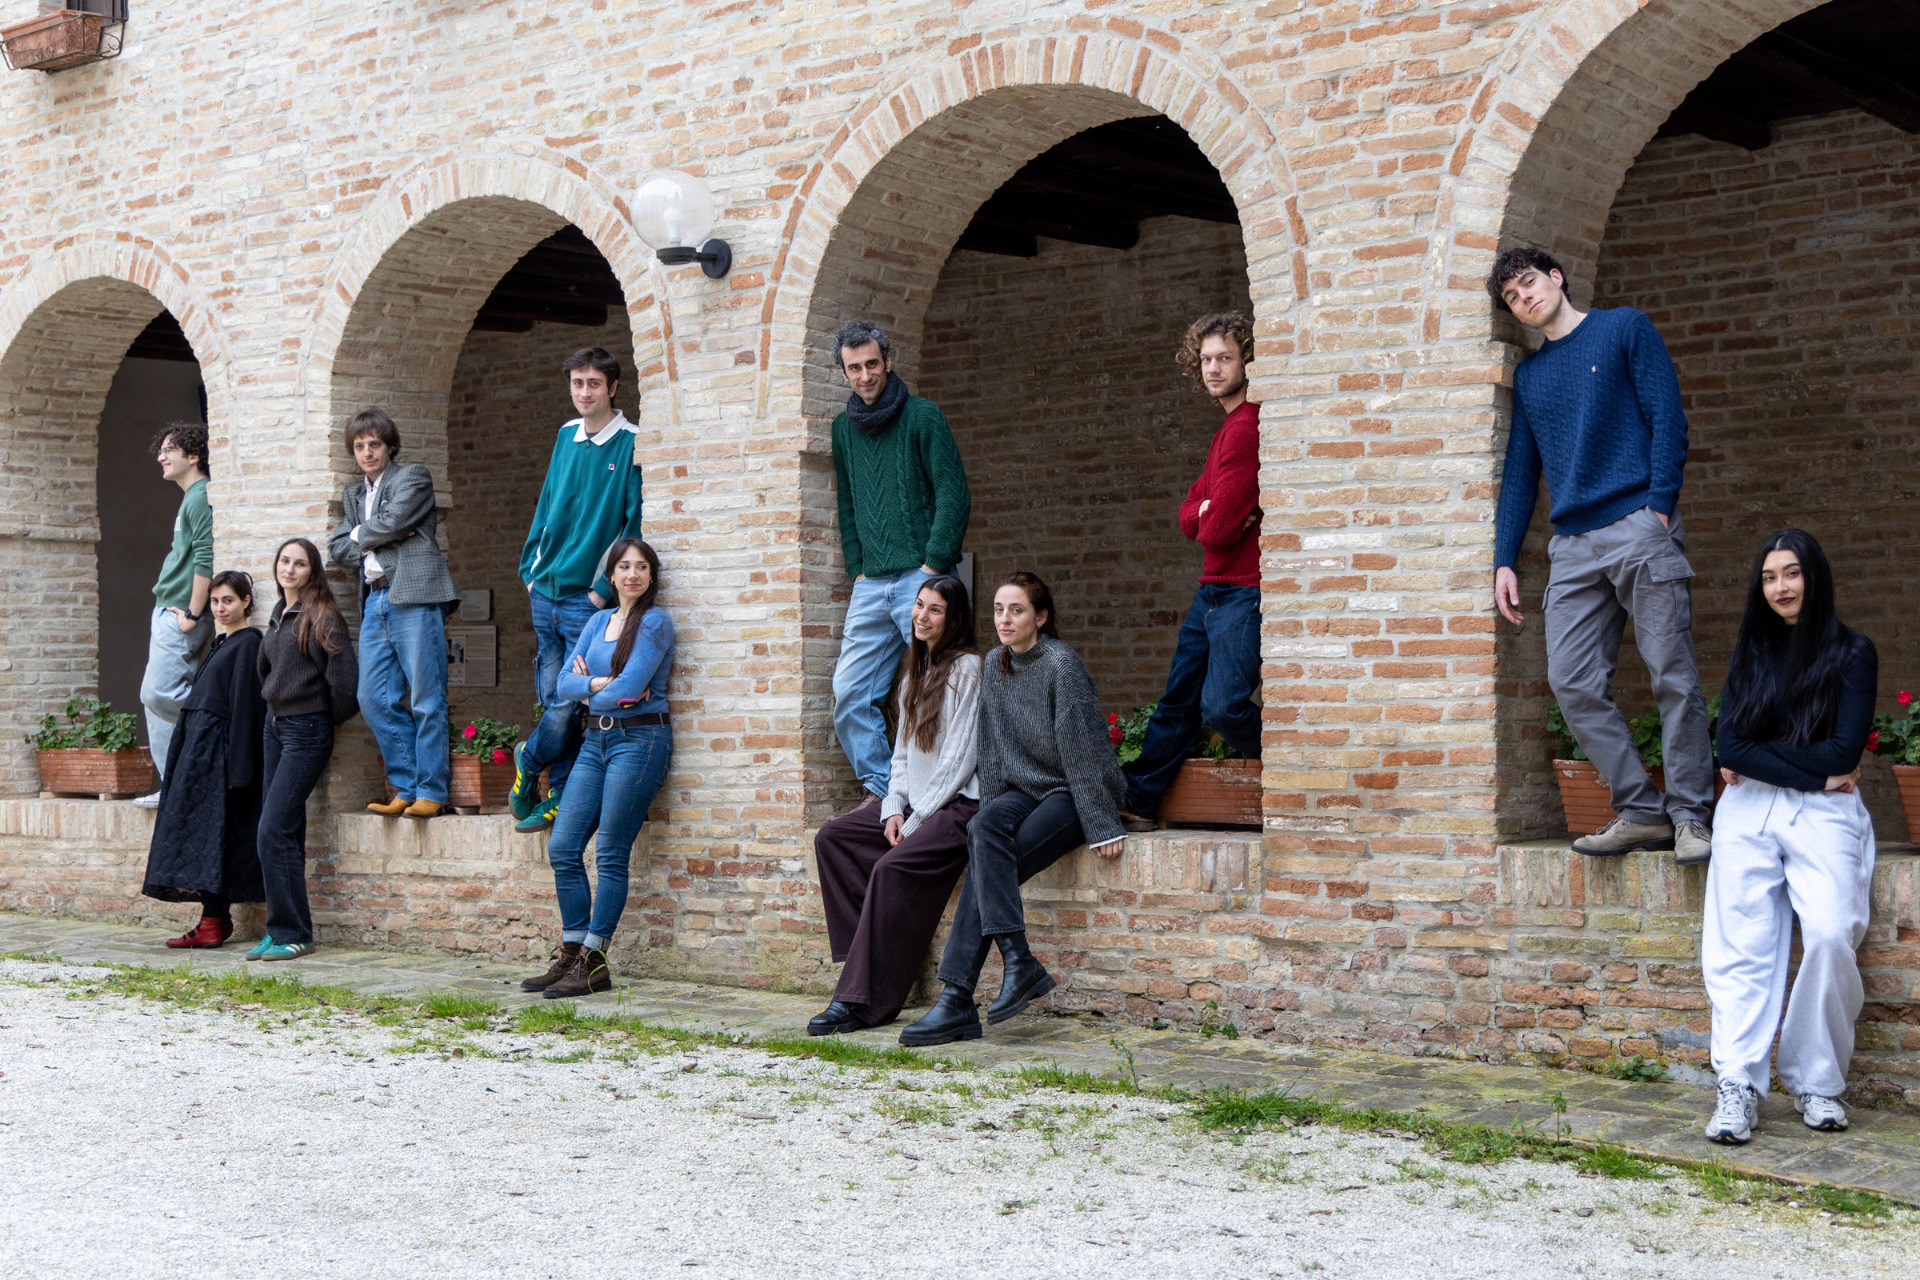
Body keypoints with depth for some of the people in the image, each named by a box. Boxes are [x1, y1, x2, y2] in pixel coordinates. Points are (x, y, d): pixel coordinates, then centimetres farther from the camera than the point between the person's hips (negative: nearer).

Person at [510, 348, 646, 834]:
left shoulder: (633, 443, -6)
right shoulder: (567, 436, 12)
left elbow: (635, 524, -9)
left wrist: (604, 587, -11)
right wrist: (530, 567, 12)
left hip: (589, 598, -5)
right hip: (546, 592, 5)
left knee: (568, 702, -7)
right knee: (552, 699, 7)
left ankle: (528, 762, 18)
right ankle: (561, 795, 16)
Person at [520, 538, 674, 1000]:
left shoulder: (655, 621, -5)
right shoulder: (599, 620, 16)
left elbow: (631, 688, -15)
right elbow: (565, 683, 8)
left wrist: (587, 688, 2)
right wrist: (604, 684, -10)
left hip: (639, 740, -7)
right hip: (595, 740, 7)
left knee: (610, 854, -6)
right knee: (562, 848, 2)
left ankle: (594, 963, 0)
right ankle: (570, 956, 10)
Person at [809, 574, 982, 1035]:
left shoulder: (967, 668, -9)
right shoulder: (915, 669, 17)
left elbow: (959, 759, -14)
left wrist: (915, 821, -13)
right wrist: (894, 810, 2)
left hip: (959, 805, -9)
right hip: (914, 802, 9)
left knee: (892, 867, -28)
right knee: (832, 837, -3)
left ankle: (863, 1001, -26)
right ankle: (867, 958, -11)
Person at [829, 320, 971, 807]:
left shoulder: (922, 416, -1)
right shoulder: (844, 429, 15)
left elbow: (954, 495, -5)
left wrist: (933, 566, -12)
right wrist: (857, 569, 10)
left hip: (921, 578, -5)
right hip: (871, 585, 6)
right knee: (849, 694, -2)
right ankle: (880, 788, 5)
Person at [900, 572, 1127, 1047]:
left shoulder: (1062, 664, -15)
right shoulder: (993, 665, 7)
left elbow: (1082, 747, -17)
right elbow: (993, 749, 11)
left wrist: (1103, 824, -19)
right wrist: (992, 813, 2)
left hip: (1072, 795, -6)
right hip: (1025, 790, 6)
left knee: (991, 863, -26)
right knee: (985, 831, -26)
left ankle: (958, 999, -27)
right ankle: (1019, 962, -33)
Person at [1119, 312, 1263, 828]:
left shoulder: (1248, 427, -16)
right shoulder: (1227, 429, 18)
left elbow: (1216, 529, -19)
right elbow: (1189, 516, 15)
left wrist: (1211, 521, 3)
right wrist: (1210, 513, -6)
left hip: (1242, 592, -10)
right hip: (1212, 589, 10)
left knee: (1223, 707, -18)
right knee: (1178, 700, 16)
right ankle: (1136, 802, 25)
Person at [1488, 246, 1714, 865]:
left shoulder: (1624, 328, 8)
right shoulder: (1529, 375, 22)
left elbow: (1667, 417, 0)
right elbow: (1520, 472, 22)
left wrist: (1660, 504, -12)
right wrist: (1504, 560, 13)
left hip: (1639, 528, -5)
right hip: (1573, 546, 5)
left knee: (1672, 675, -7)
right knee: (1573, 682, -5)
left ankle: (1690, 815, -2)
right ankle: (1643, 810, 0)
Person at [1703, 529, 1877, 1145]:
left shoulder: (1852, 652, 7)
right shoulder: (1750, 654, 18)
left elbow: (1843, 752, -4)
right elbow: (1729, 748, 5)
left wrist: (1758, 756, 0)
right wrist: (1813, 772, -5)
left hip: (1824, 815, -3)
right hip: (1748, 812, 3)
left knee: (1830, 935, -25)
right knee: (1742, 944, -15)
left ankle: (1815, 1082, -12)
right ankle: (1738, 1088, -20)